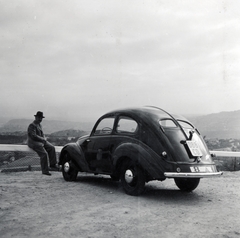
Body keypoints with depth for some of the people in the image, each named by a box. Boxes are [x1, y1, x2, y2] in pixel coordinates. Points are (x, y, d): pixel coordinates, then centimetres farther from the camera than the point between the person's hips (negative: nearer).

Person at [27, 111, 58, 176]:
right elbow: (33, 136, -23)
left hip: (41, 141, 9)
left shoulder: (39, 125, 16)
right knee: (44, 154, -23)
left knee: (52, 148, -8)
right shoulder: (32, 125, -13)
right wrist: (43, 139, -18)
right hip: (33, 142, -9)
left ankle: (53, 165, -7)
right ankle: (45, 170, -14)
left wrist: (44, 138, -2)